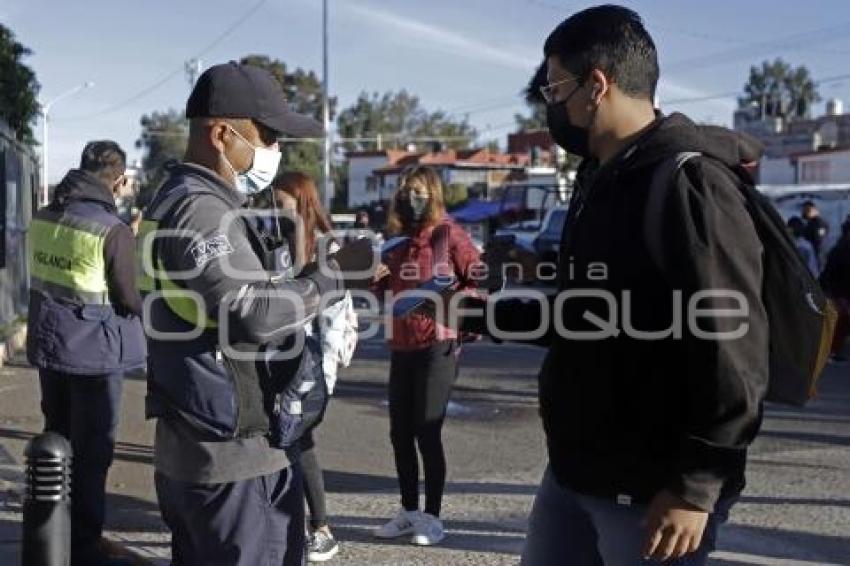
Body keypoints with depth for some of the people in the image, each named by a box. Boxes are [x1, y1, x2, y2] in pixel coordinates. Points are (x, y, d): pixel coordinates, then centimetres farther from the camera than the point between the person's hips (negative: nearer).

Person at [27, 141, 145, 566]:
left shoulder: (42, 219, 3)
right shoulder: (112, 231, -20)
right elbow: (132, 299, -16)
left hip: (47, 343, 7)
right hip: (95, 351, -7)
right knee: (91, 450, 4)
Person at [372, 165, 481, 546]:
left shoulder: (449, 234, -6)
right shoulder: (396, 239, 12)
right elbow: (381, 287, 17)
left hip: (438, 347, -6)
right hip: (401, 347, 6)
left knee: (427, 433, -3)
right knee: (400, 433, 10)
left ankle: (433, 518, 9)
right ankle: (409, 512, 23)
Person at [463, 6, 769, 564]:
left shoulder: (688, 184, -17)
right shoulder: (598, 180, 13)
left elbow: (734, 350, -22)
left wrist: (697, 485, -23)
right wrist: (489, 315, 23)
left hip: (652, 487, -9)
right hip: (575, 470, 9)